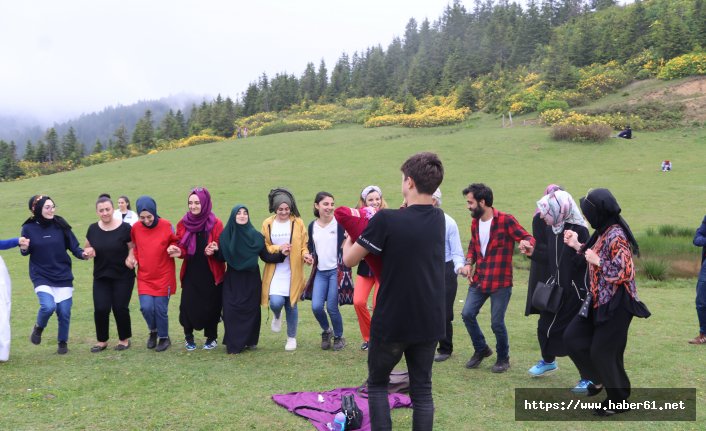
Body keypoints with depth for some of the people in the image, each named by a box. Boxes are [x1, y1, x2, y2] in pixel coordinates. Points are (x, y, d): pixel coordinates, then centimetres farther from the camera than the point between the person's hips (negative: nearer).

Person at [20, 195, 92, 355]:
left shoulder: (60, 225, -7)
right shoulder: (28, 228, -6)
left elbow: (74, 246, -3)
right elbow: (25, 252, 6)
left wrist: (83, 254, -23)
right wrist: (24, 248, -17)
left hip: (63, 276, 1)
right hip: (41, 276, -1)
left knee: (64, 312, 4)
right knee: (48, 306, -21)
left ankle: (63, 342, 29)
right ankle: (39, 328, 13)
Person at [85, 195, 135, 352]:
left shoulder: (124, 228, -10)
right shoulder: (93, 229, 2)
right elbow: (88, 249, 15)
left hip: (123, 277, -3)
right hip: (101, 277, 3)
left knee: (120, 308, 1)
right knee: (100, 309, -3)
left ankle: (125, 339, 21)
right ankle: (102, 341, 16)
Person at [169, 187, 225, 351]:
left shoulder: (216, 224, -6)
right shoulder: (184, 223, 3)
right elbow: (182, 248, 5)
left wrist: (214, 251, -26)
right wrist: (179, 251, -17)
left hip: (211, 274, -2)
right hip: (191, 274, 2)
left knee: (211, 306, 4)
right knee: (188, 305, -3)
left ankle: (211, 337, 25)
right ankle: (188, 336, 20)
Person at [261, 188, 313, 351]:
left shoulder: (298, 222, -2)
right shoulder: (267, 224, 2)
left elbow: (304, 245, 3)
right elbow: (264, 248, 5)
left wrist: (305, 255, -18)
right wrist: (279, 248, -13)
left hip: (293, 272, 0)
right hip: (275, 271, 0)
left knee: (291, 305, 6)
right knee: (276, 302, -16)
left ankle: (292, 338, 26)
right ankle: (277, 316, 23)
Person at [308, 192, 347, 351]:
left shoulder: (339, 223, -5)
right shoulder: (312, 226, 8)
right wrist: (310, 256, 0)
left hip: (336, 271, -4)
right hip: (320, 272, 4)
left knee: (332, 307, -4)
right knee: (316, 306, -7)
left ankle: (339, 337, 21)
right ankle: (326, 331, 23)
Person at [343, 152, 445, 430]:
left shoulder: (386, 220, -19)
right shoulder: (438, 219, 0)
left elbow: (349, 260, -7)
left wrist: (350, 237, 12)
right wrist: (372, 226, 11)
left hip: (392, 322, -4)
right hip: (429, 322, 4)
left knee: (377, 384, 16)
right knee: (422, 389, 13)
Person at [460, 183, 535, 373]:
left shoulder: (506, 220, -12)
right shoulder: (475, 223, 8)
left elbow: (529, 239, -15)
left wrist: (526, 242, -39)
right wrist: (468, 263, 3)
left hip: (501, 282, -6)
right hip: (479, 280, 6)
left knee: (497, 323, -2)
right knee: (467, 314, 0)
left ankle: (503, 358, 23)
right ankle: (481, 349, 24)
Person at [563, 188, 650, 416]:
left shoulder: (616, 236, -23)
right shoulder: (602, 232, 6)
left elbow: (625, 272, -27)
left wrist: (597, 261, -21)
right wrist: (577, 246, 12)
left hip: (616, 304, -9)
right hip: (598, 301, 9)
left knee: (604, 351, 1)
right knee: (572, 337, 10)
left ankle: (618, 401, 20)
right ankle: (600, 378, 28)